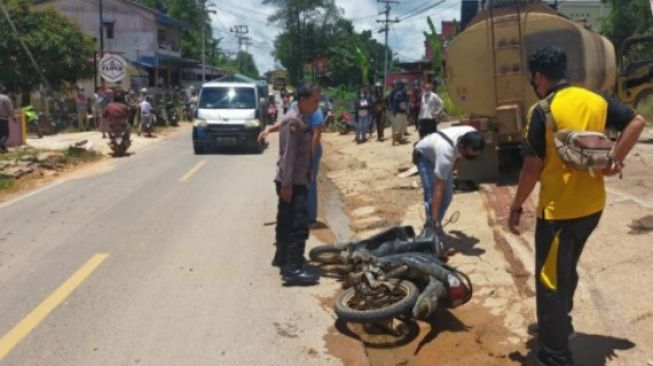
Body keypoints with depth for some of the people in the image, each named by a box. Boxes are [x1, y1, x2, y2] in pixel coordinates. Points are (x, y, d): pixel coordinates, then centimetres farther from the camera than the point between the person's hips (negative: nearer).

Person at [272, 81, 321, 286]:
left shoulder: (300, 120, 15)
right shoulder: (292, 121, -16)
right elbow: (288, 154, -22)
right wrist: (287, 184, -24)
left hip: (296, 181, 10)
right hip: (291, 182, -10)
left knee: (287, 222, 20)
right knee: (298, 224, -14)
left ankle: (282, 257, 33)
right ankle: (293, 269, -16)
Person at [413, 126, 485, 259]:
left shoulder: (472, 136, -28)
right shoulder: (446, 152, -45)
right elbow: (438, 188, -41)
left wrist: (453, 166, 9)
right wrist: (435, 218, -40)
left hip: (438, 154, 7)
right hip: (425, 155, -6)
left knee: (447, 196, 0)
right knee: (432, 195, -22)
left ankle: (429, 230, 14)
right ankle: (435, 238, -17)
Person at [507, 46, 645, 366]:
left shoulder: (543, 111, -16)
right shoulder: (596, 100, 3)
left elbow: (532, 168, -15)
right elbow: (636, 123, 5)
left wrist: (516, 207, -5)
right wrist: (615, 160, 3)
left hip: (558, 210, -7)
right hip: (592, 206, 7)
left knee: (550, 280, 4)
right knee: (566, 271, 25)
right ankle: (559, 324, 43)